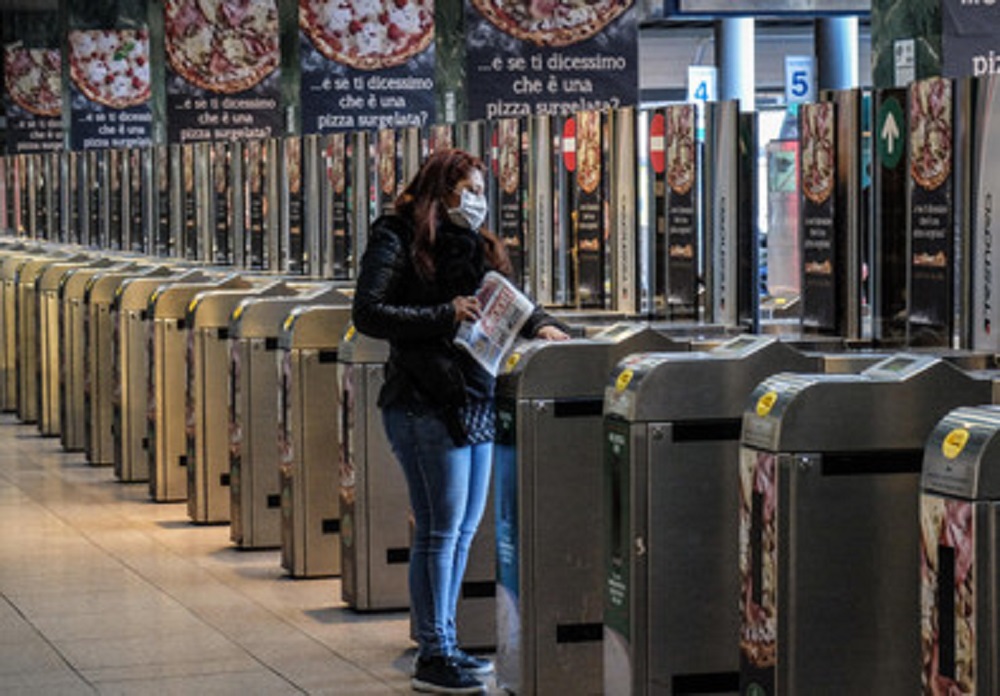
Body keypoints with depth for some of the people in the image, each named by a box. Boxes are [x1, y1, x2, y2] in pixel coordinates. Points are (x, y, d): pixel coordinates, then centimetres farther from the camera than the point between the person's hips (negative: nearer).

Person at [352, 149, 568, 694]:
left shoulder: (476, 245, 19)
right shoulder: (399, 240, -5)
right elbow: (368, 313, -12)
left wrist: (537, 323, 1)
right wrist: (443, 316, -19)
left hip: (477, 399, 8)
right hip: (427, 403, -8)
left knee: (463, 528, 12)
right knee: (439, 530, -7)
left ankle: (443, 644, 21)